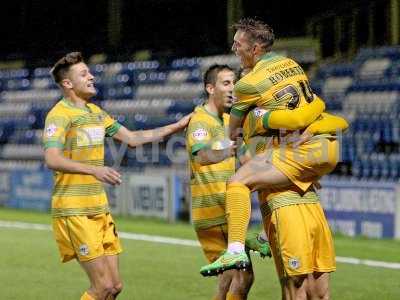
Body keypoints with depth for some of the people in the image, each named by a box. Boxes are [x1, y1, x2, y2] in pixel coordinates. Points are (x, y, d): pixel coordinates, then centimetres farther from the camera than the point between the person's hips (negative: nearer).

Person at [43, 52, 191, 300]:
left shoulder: (95, 112, 17)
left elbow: (132, 138, 24)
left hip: (99, 208, 9)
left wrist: (177, 126, 21)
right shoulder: (60, 115, -11)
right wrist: (94, 170, -38)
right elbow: (52, 159, -25)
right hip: (74, 211, -9)